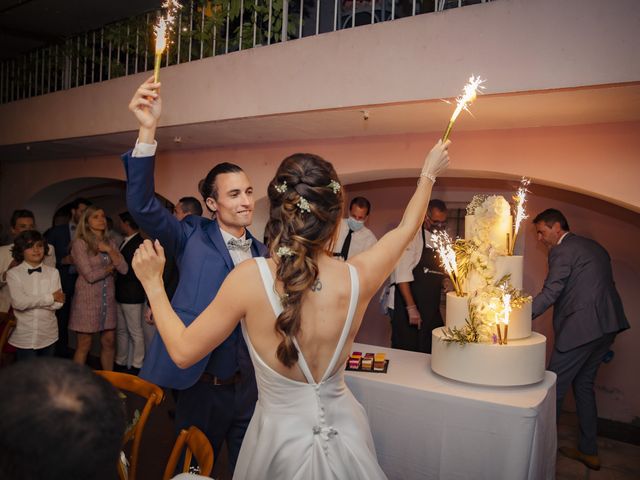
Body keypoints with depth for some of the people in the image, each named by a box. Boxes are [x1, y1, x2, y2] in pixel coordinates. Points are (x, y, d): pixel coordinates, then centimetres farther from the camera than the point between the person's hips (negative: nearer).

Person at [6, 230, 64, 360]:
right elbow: (19, 302, -18)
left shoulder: (53, 272, -1)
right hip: (24, 338, -2)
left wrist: (30, 301, -13)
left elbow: (58, 303, -7)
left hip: (48, 336, 2)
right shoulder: (13, 274, -6)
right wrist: (50, 297, -12)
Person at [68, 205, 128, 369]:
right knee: (84, 344, 3)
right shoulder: (80, 243, -8)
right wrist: (110, 268, -1)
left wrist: (109, 251, -10)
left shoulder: (110, 242, 9)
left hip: (108, 297, 5)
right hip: (87, 298, -5)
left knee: (109, 341, 9)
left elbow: (124, 269, -1)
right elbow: (90, 275, -14)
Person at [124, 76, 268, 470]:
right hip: (202, 385, -3)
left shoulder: (261, 252, 4)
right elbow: (142, 206, -23)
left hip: (250, 385, 4)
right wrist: (148, 130, -34)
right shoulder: (193, 238, -8)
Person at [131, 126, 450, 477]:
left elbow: (183, 351, -13)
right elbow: (407, 227, 3)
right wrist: (430, 171, 18)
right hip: (344, 433, 3)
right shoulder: (357, 277, -18)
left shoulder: (250, 277, -26)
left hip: (281, 440, -2)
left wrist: (152, 283, -2)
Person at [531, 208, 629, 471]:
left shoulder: (562, 251, -9)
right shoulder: (594, 247, 18)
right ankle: (589, 451, 26)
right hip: (607, 324, 9)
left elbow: (549, 294, -18)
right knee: (584, 384, 18)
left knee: (555, 386, 0)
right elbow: (602, 286, 20)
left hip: (581, 327, -9)